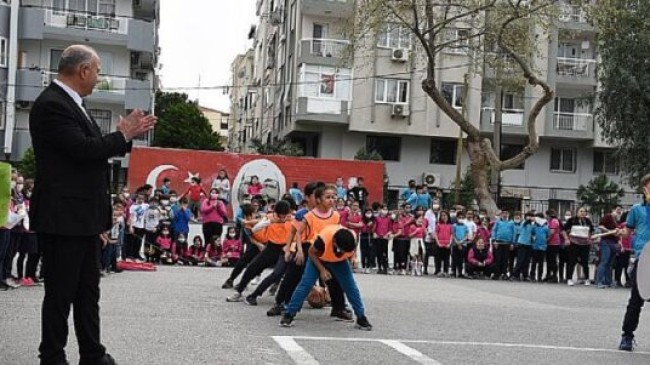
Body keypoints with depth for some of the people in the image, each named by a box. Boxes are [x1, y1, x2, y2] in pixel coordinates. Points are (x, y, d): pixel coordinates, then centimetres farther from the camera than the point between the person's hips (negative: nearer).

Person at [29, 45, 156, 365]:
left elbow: (92, 148, 17)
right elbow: (84, 149, -25)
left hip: (84, 216, 10)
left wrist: (127, 135, 5)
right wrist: (123, 134, -11)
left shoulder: (69, 103, 15)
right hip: (63, 217, -10)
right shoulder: (52, 104, -17)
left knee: (87, 290, 15)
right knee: (60, 292, 0)